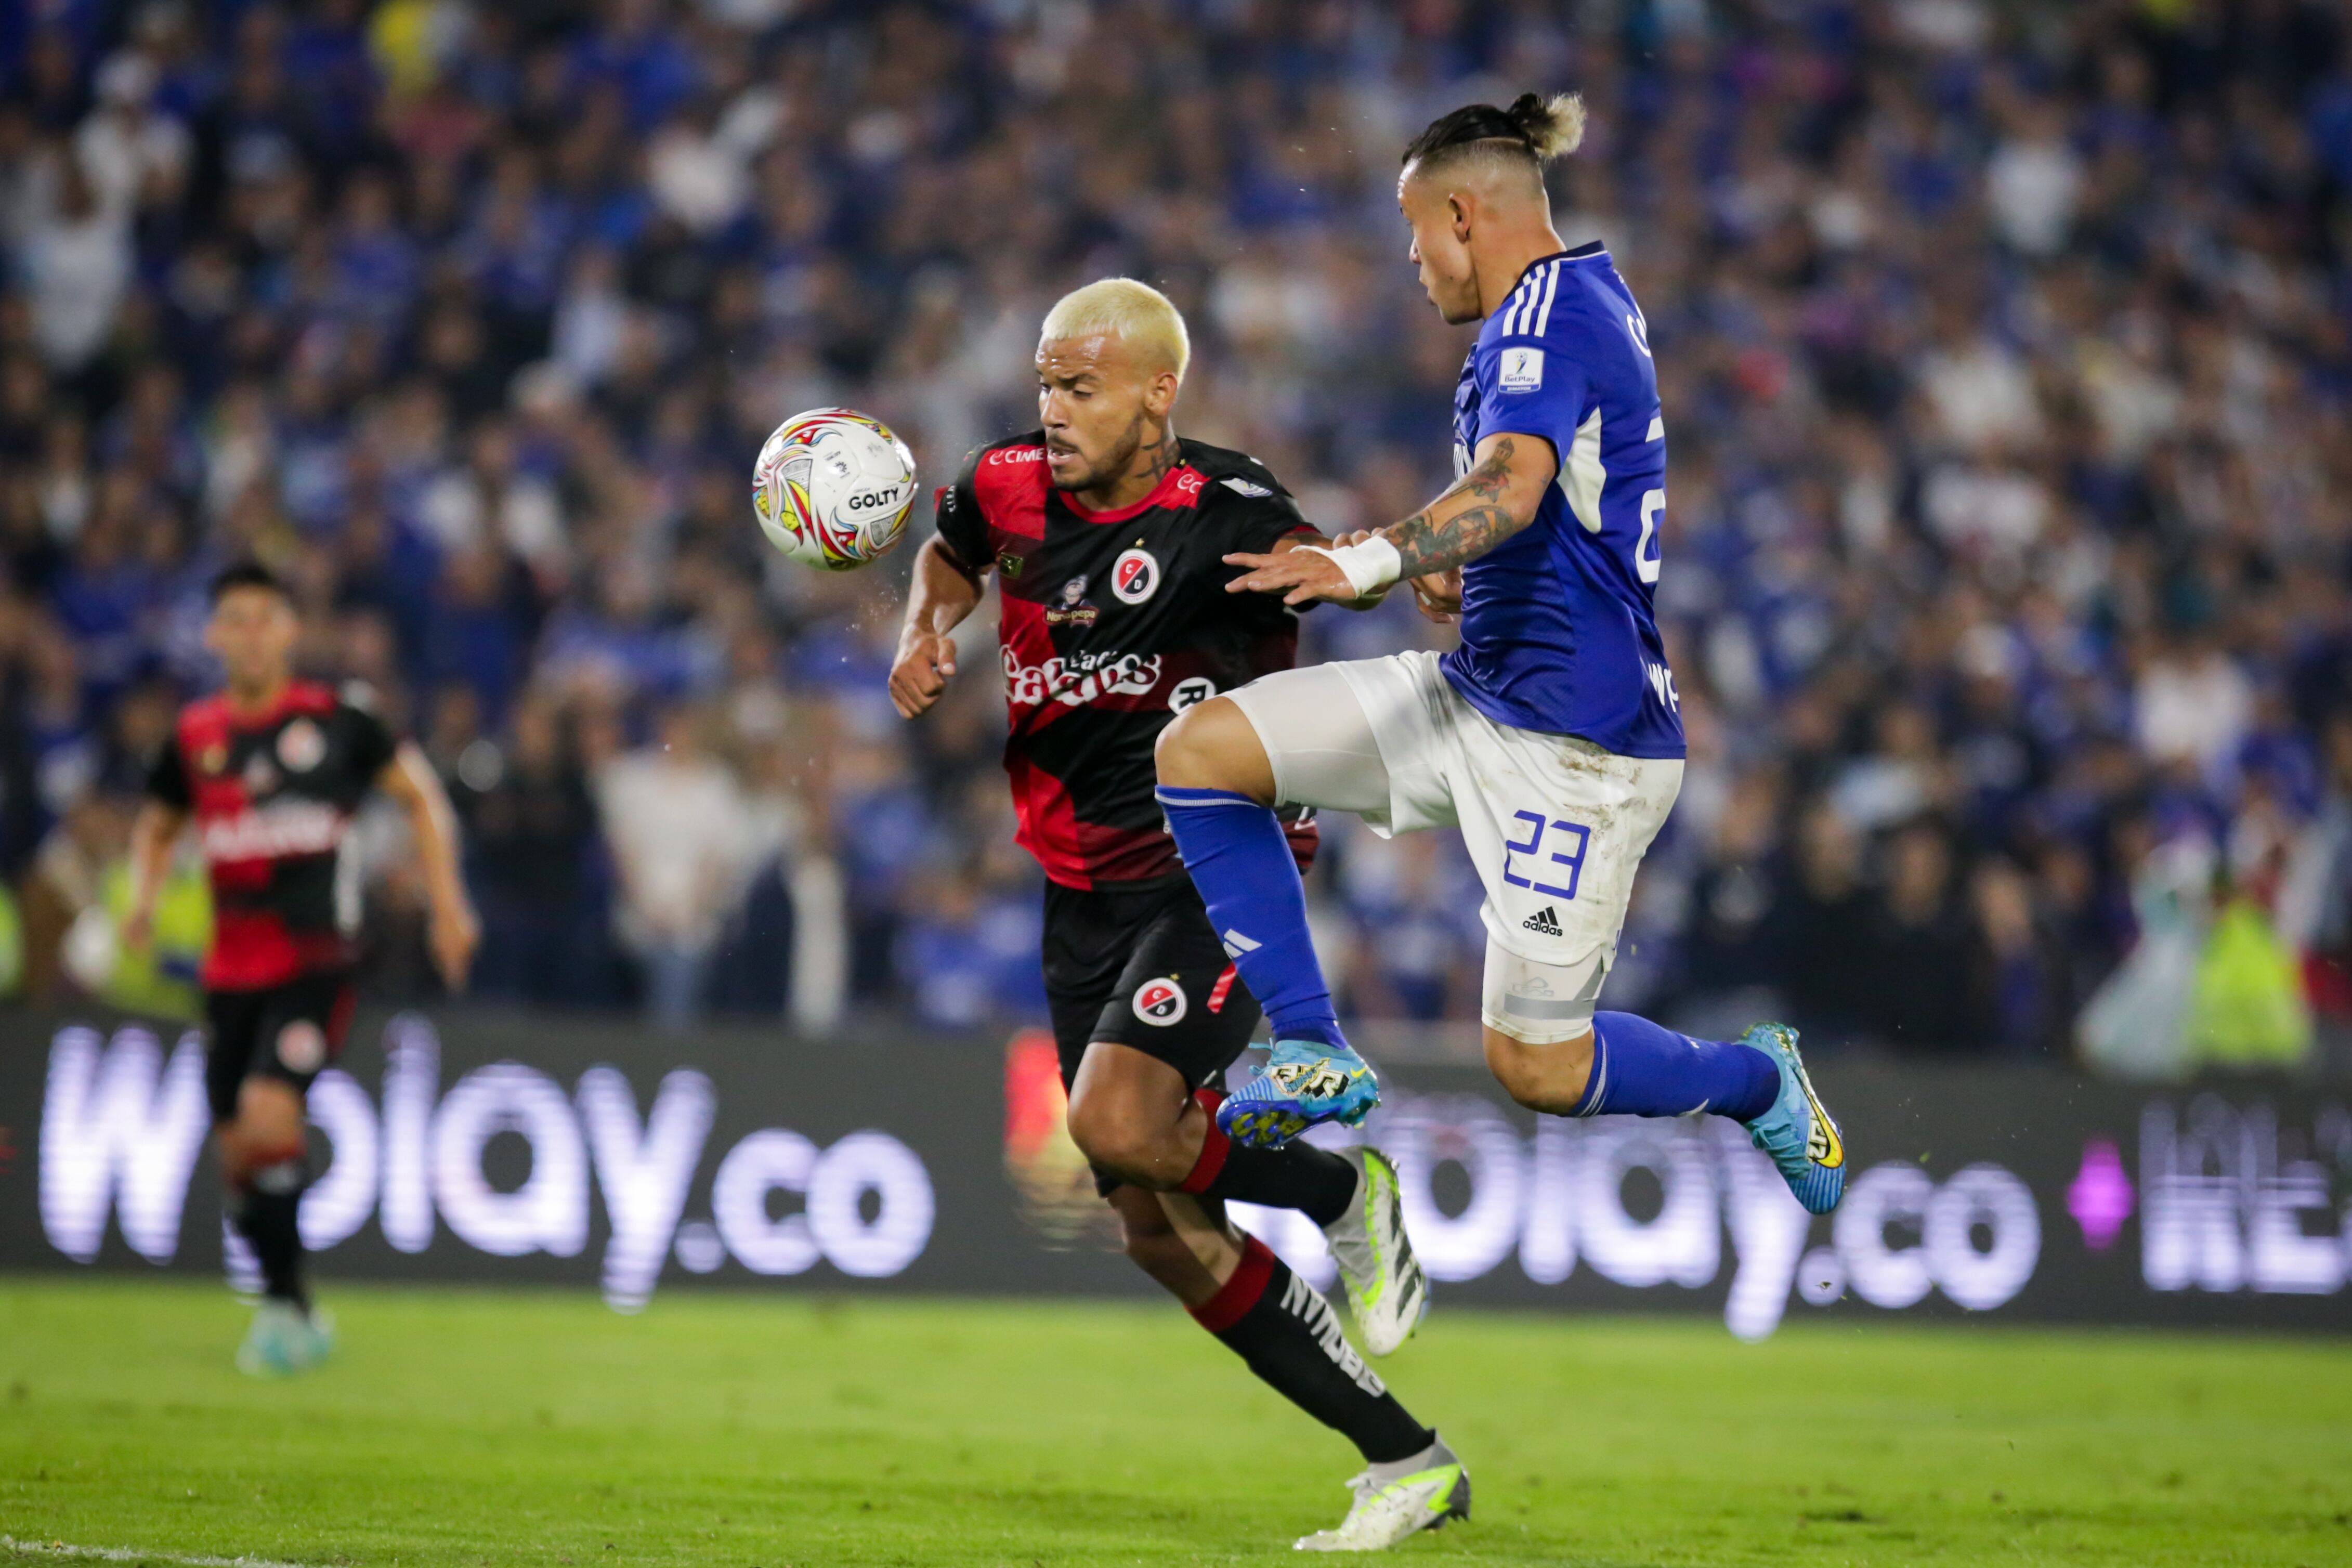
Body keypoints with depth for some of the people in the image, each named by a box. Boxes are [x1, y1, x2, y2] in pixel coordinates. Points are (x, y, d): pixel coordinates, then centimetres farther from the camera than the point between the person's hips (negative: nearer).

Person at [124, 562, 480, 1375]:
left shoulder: (336, 719, -3)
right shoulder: (193, 735, 6)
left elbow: (422, 796, 8)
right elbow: (156, 826, 23)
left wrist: (447, 903, 1)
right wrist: (144, 897, 4)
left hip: (316, 962, -4)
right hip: (232, 968, 4)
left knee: (268, 1114, -23)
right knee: (237, 1151, 5)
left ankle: (283, 1306, -11)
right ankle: (295, 1316, 22)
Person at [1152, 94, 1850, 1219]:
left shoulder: (1546, 311, -16)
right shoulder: (1577, 298, 15)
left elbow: (1512, 488, -36)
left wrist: (1372, 562, -50)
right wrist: (1463, 578, 26)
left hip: (1574, 739, -10)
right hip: (1478, 696, 10)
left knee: (1538, 1070, -4)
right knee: (1199, 752, -2)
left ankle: (1753, 1080, 25)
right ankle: (1314, 1054, 0)